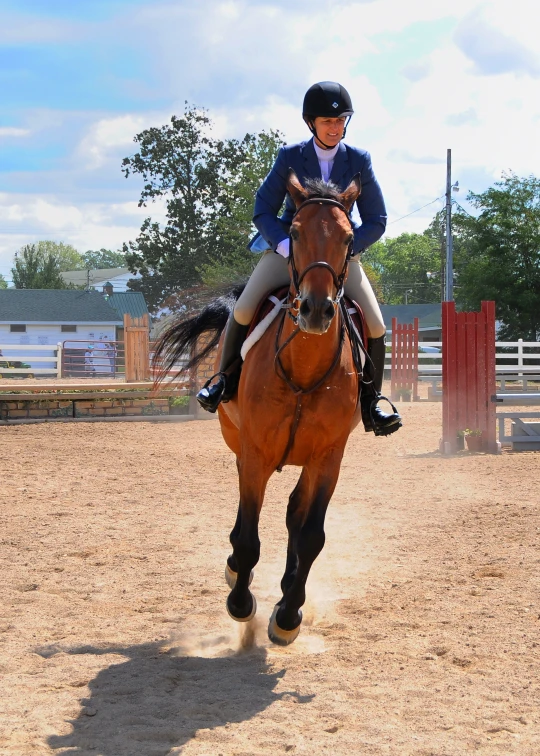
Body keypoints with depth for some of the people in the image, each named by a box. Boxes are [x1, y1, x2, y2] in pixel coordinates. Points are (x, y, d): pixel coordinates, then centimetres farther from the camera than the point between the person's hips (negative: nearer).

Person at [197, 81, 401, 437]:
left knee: (375, 326, -15)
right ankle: (227, 378, 6)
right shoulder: (290, 157, -7)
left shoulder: (359, 161, -5)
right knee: (243, 310, -20)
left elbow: (376, 221, -3)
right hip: (288, 247, -1)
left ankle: (370, 402, 6)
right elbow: (263, 211, -4)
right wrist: (286, 247, -21)